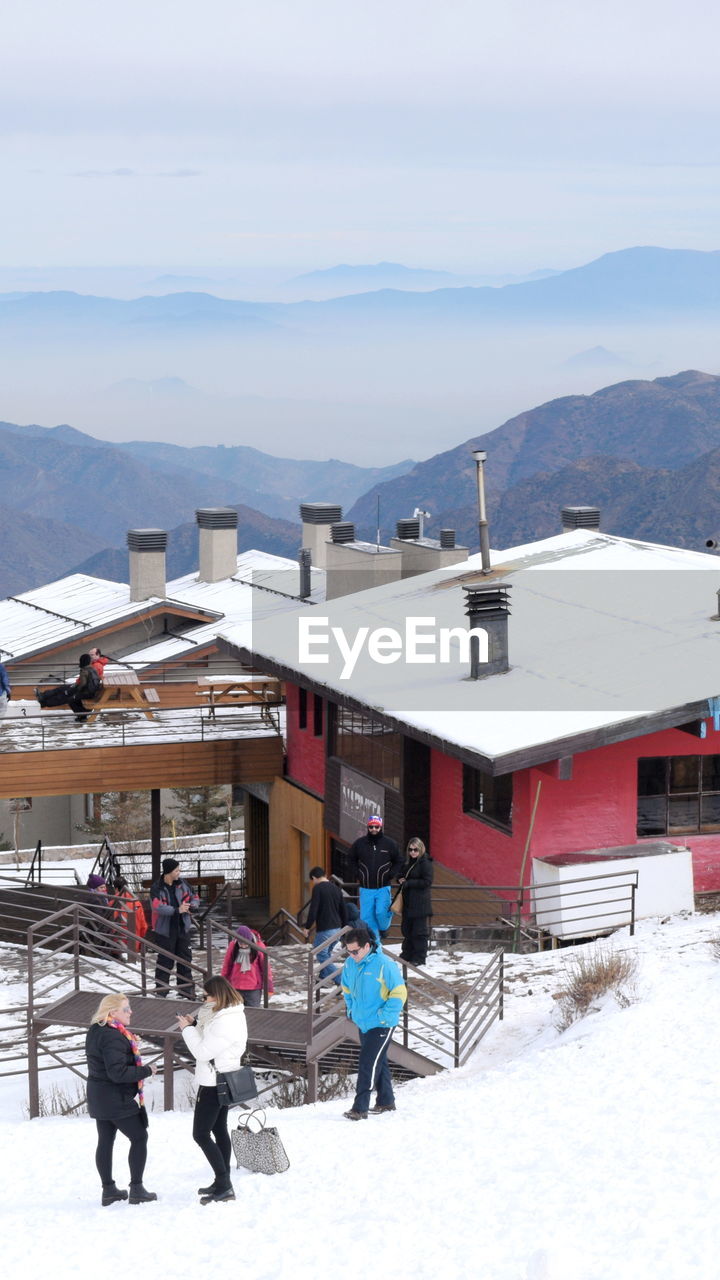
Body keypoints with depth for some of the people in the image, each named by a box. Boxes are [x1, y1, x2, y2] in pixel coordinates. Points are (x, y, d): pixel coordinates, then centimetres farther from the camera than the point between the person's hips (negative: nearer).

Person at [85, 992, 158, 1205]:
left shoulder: (95, 1032, 8)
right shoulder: (113, 1037, -24)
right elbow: (118, 1072, -29)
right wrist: (146, 1071, -20)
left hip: (98, 1097, 9)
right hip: (117, 1099, -9)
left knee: (105, 1141, 12)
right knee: (139, 1137, 2)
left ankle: (108, 1190, 17)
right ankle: (136, 1189, 3)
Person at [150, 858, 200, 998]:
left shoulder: (182, 884, 3)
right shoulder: (157, 888, -13)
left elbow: (195, 898, 13)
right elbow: (157, 906, -28)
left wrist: (191, 906, -11)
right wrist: (177, 910, -37)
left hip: (182, 928, 5)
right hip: (165, 930, -5)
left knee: (185, 960, 11)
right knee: (165, 961, 0)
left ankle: (186, 991, 20)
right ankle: (161, 991, 10)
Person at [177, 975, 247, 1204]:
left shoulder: (225, 1023, -25)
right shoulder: (233, 1014, 8)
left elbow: (203, 1051, -23)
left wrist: (187, 1029, -11)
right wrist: (196, 1025, 2)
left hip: (212, 1083, -11)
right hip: (222, 1081, 11)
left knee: (201, 1134, -7)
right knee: (219, 1130, 17)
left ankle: (224, 1185, -8)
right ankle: (223, 1183, 24)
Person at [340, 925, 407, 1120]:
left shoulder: (384, 964, -20)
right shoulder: (350, 964, 1)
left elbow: (399, 993, -16)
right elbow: (347, 988, 21)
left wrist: (384, 1015, -18)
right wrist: (351, 1009, 11)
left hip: (381, 1024, -7)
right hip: (362, 1022, 7)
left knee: (368, 1063, -13)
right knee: (378, 1062, 18)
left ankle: (360, 1108, -13)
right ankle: (386, 1102, 31)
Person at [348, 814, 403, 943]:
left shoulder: (389, 844, 0)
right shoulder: (359, 843, 2)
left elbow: (399, 862, 11)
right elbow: (352, 860, 17)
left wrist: (391, 875, -2)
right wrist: (356, 875, 5)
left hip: (383, 887, -2)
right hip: (366, 888, 2)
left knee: (381, 912, -13)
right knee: (366, 917, -1)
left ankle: (384, 928, 19)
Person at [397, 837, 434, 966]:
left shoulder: (425, 863, -10)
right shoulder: (409, 863, 15)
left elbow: (427, 882, -16)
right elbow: (402, 876, 27)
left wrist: (408, 883, -15)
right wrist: (401, 880, 2)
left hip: (420, 904, -8)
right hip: (408, 902, 8)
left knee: (420, 931, -3)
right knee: (407, 930, 13)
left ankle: (420, 957, 3)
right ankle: (407, 954, 23)